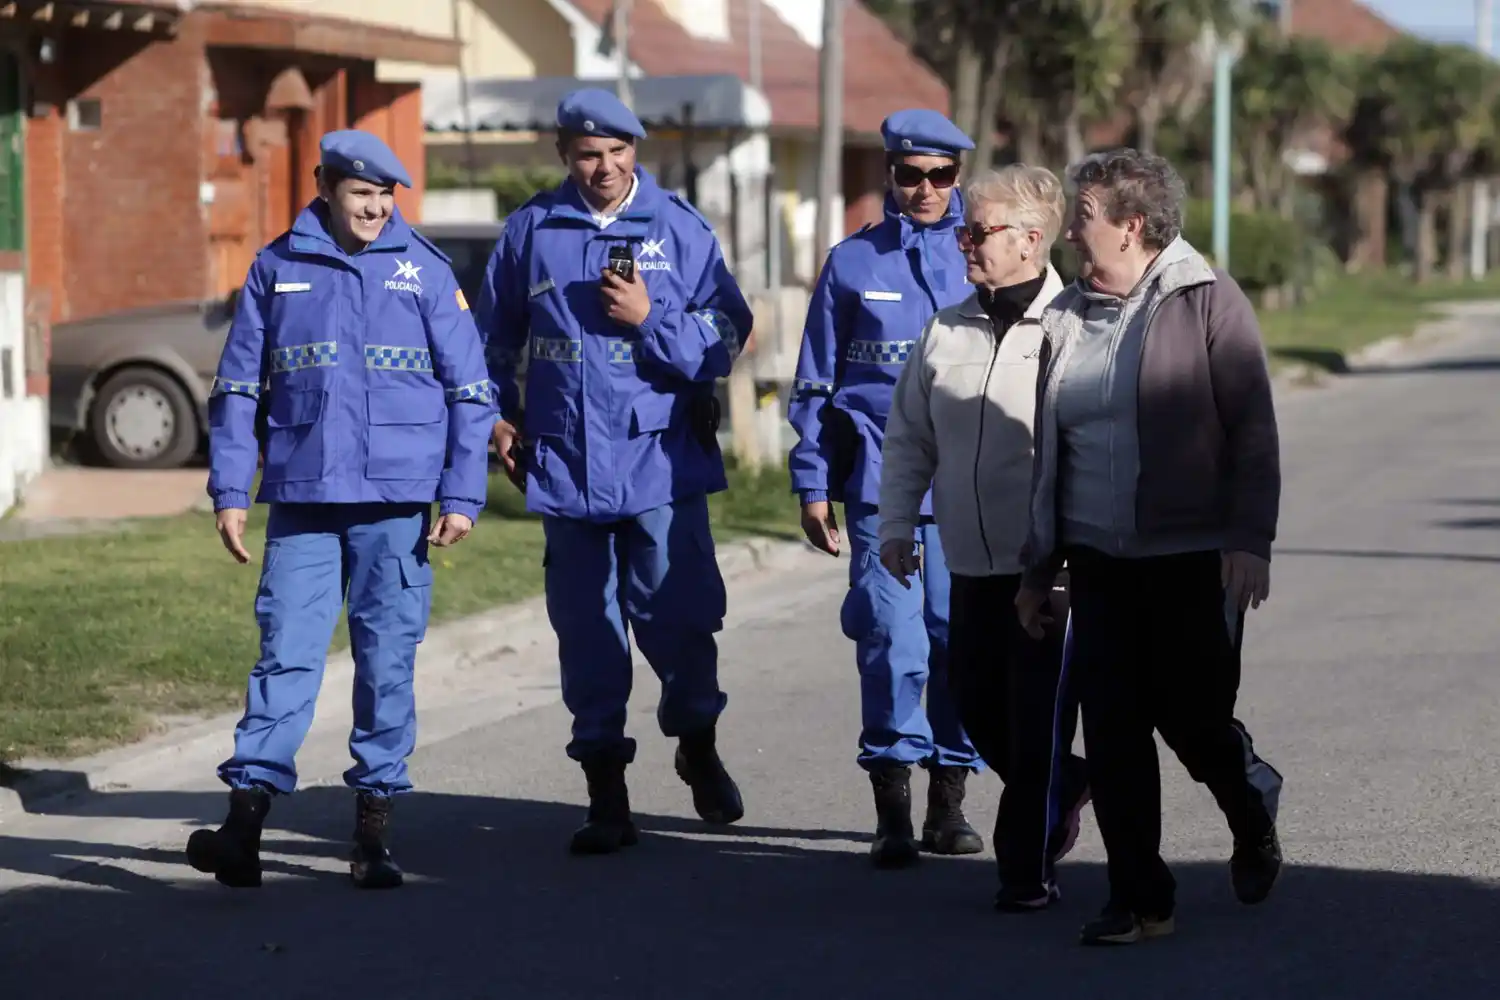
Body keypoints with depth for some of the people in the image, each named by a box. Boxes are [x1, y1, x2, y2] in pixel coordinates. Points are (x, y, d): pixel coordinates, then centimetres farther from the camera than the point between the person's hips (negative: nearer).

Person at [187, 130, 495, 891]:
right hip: (301, 500, 0)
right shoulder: (277, 269, 7)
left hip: (398, 502, 0)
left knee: (388, 662, 3)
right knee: (286, 655, -6)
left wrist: (462, 494, -2)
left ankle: (373, 825, 11)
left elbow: (470, 392, 5)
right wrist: (229, 492, 4)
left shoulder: (425, 272, 4)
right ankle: (245, 819, -9)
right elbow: (237, 387, 10)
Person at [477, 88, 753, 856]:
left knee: (679, 617, -4)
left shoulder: (680, 229, 1)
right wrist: (498, 413, 10)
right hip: (567, 466, 2)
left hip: (662, 463, -2)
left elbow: (725, 339, -3)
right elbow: (495, 336, 19)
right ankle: (605, 792, 15)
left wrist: (650, 319, -15)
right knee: (585, 629, 6)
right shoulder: (531, 231, 7)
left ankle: (698, 745, 24)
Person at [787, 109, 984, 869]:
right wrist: (812, 486, 7)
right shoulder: (852, 262, 9)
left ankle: (948, 804, 14)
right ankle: (892, 811, 0)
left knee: (963, 636, 1)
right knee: (892, 640, -9)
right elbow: (815, 382, 12)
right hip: (880, 478, -1)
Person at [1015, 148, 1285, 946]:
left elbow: (1253, 431, -8)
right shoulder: (1065, 320, 10)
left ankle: (1254, 819, 33)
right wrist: (1038, 566, 16)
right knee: (1112, 732, -1)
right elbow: (1049, 452, 16)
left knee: (1193, 720, 0)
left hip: (1193, 562, -5)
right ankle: (1140, 900, 8)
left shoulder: (1207, 303, -6)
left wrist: (1250, 541, -16)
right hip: (1100, 564, 5)